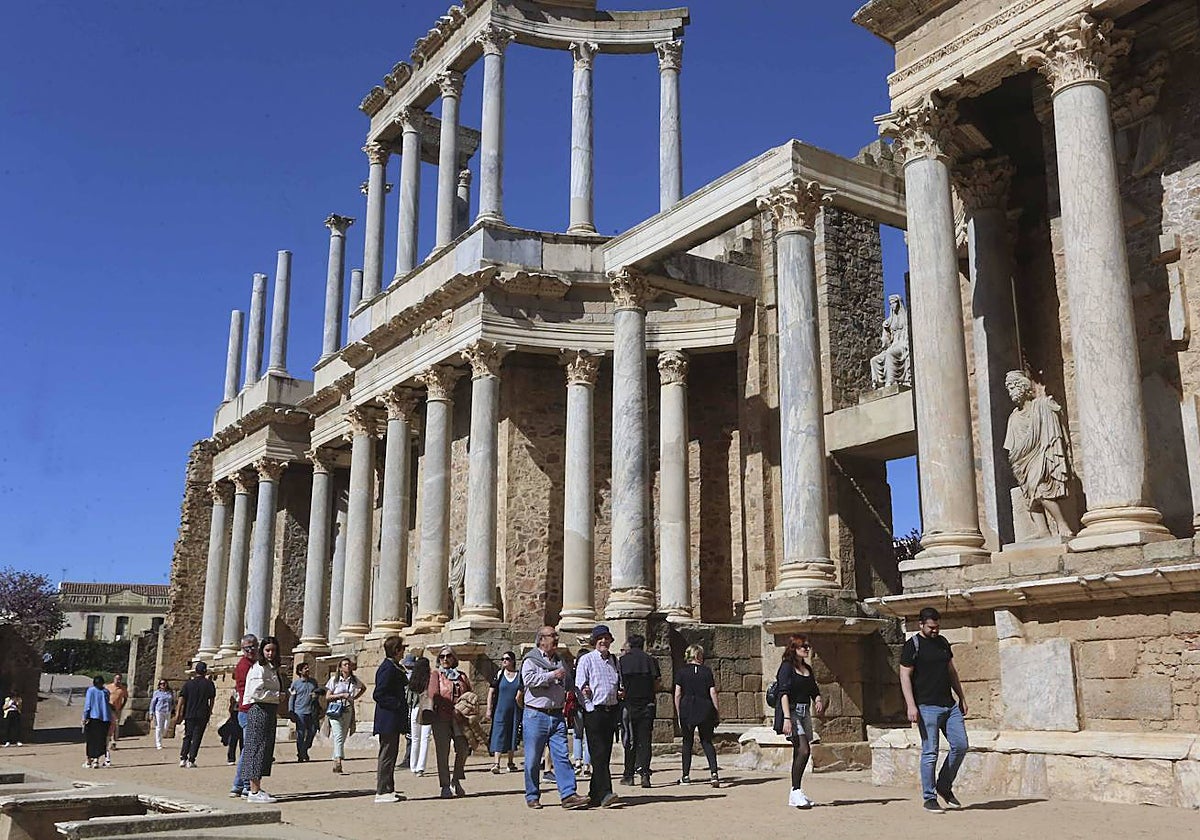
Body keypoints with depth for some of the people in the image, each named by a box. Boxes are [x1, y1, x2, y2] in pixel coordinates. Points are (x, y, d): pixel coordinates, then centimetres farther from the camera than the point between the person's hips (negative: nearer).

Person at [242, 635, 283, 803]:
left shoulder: (272, 668, 18)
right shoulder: (258, 668, -11)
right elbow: (256, 692, -20)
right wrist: (278, 695, -13)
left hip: (269, 711, 10)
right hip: (259, 710, -10)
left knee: (266, 747, 11)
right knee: (257, 746, -8)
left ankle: (256, 788, 18)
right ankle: (254, 791, -7)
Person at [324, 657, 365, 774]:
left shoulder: (355, 680, 9)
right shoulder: (334, 680, 0)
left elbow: (363, 688, 28)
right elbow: (328, 696, -1)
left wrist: (355, 697, 13)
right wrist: (342, 695, -12)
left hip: (348, 711, 4)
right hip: (335, 711, -4)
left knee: (343, 738, 5)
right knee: (338, 736, -18)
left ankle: (335, 764, 15)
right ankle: (338, 761, -27)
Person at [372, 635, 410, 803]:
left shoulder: (394, 667, 15)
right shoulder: (388, 668, -17)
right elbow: (378, 695, -21)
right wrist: (398, 704, -19)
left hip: (393, 721, 10)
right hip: (388, 720, -10)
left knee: (391, 755, 14)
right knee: (387, 755, -5)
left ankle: (388, 790, 20)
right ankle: (382, 792, 0)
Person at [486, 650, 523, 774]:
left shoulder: (520, 675, 4)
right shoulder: (499, 674, 2)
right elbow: (491, 692, 2)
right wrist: (489, 710, -3)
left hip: (515, 711, 2)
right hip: (500, 710, -2)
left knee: (512, 735, 9)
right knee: (499, 735, -10)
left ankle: (510, 763, 22)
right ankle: (496, 763, -14)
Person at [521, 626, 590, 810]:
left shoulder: (561, 662, 18)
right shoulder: (530, 660, 0)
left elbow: (569, 683, 32)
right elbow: (529, 679, -19)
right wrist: (552, 675, -16)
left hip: (557, 716, 5)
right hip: (535, 715, -5)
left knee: (561, 756, -4)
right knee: (533, 759, 3)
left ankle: (568, 795, -7)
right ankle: (532, 796, 14)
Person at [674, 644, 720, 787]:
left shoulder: (681, 671, 2)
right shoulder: (707, 671, 2)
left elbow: (677, 694, -1)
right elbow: (713, 692, -1)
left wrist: (679, 715, 6)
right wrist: (716, 713, 4)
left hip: (687, 710, 0)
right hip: (705, 710, 0)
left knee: (687, 743, 12)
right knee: (707, 742, 8)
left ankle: (686, 776, 14)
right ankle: (714, 773, -9)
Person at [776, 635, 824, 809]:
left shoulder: (807, 669, 17)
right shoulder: (787, 666, -6)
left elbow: (814, 691, 21)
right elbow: (784, 693, -14)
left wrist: (818, 700, -3)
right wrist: (787, 718, -22)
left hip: (805, 713, 7)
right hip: (791, 711, -7)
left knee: (800, 753, 5)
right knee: (803, 750, -18)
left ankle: (795, 794, 12)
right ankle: (796, 791, -13)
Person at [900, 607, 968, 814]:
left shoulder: (943, 642, 15)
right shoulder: (912, 646, -5)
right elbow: (905, 676, -9)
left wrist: (962, 697, 18)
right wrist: (911, 706, -16)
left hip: (949, 704, 7)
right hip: (927, 706, -7)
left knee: (960, 746, 3)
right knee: (930, 753, -4)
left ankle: (944, 787, 21)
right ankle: (929, 798, 6)